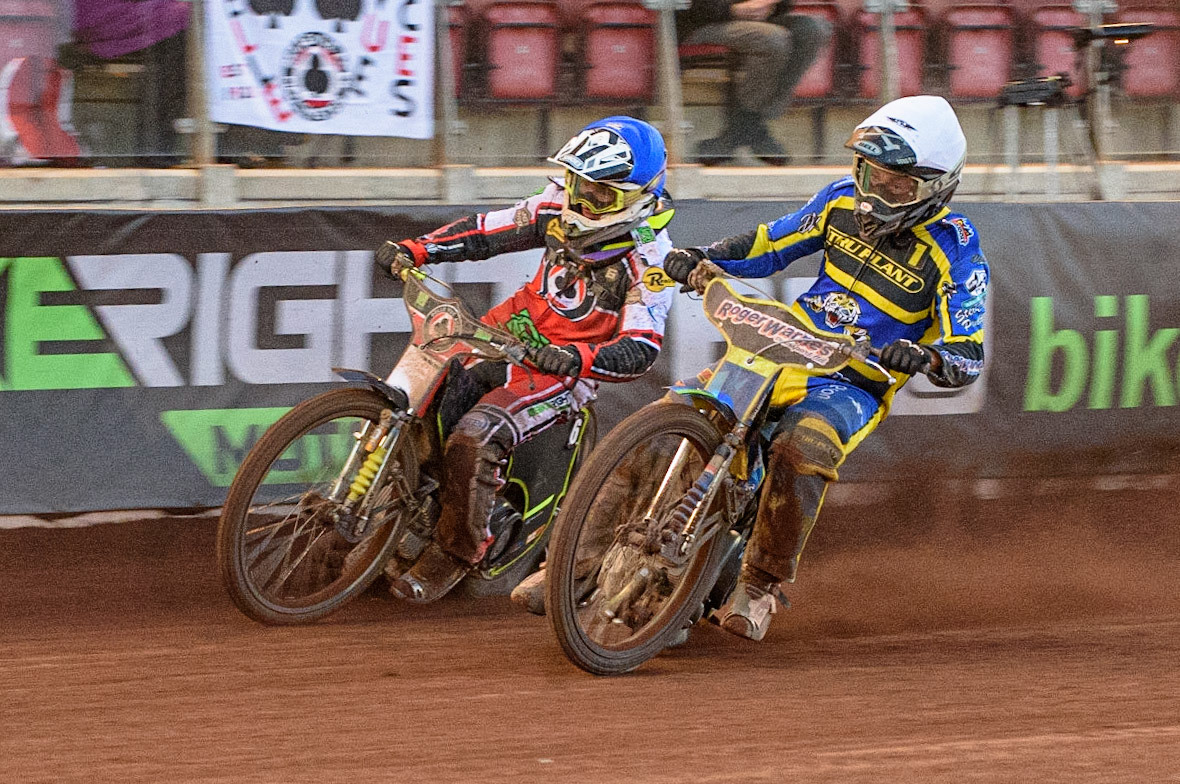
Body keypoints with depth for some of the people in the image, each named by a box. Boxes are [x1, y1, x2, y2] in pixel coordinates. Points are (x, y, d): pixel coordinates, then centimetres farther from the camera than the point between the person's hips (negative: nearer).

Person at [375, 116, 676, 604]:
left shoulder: (649, 257, -18)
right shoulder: (563, 207, 0)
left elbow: (641, 349, -22)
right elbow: (492, 230, 7)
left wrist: (577, 358, -39)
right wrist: (415, 249, -5)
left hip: (563, 368, -7)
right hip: (518, 326, 7)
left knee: (473, 437, -26)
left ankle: (454, 554, -10)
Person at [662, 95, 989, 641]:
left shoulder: (954, 251, -10)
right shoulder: (844, 201, 5)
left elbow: (968, 357, -14)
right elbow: (770, 243, 16)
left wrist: (925, 358, -38)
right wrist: (701, 259, -3)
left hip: (856, 385, -6)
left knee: (801, 452, -36)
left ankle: (761, 585, -22)